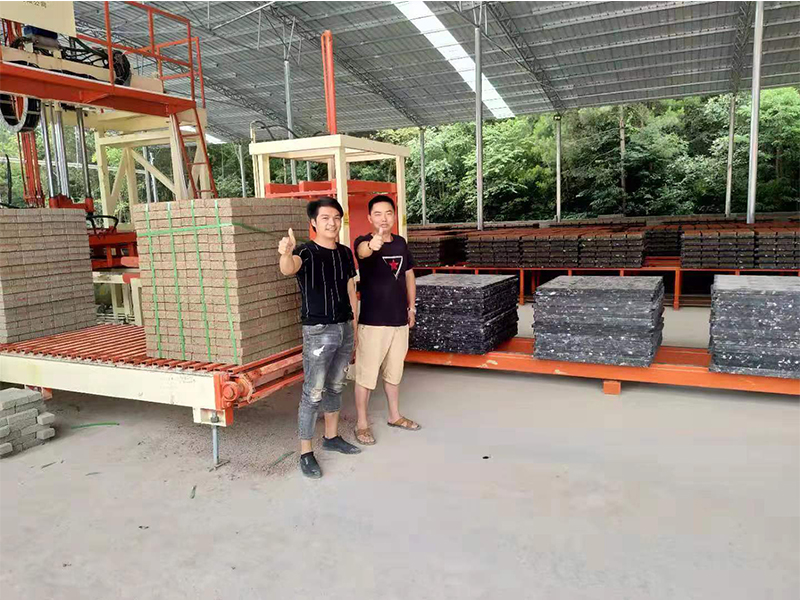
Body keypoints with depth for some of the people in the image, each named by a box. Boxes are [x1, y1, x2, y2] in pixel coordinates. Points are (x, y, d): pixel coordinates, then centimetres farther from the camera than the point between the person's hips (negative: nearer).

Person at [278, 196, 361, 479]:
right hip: (318, 331, -6)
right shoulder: (306, 252, -12)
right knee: (313, 393, -3)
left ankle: (332, 436, 33)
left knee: (335, 387, 18)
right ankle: (306, 452, 7)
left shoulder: (345, 253, 8)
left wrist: (355, 325, 15)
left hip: (345, 328, 6)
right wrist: (286, 254, -59)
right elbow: (288, 268, -36)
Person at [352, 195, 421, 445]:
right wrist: (372, 245, -61)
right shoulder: (364, 242, -11)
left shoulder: (400, 243, 7)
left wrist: (412, 307, 14)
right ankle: (362, 424, 15)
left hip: (399, 320, 6)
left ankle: (395, 416, 35)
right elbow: (362, 251, -37)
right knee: (366, 374, 1)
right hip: (372, 321, -6)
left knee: (394, 371, 19)